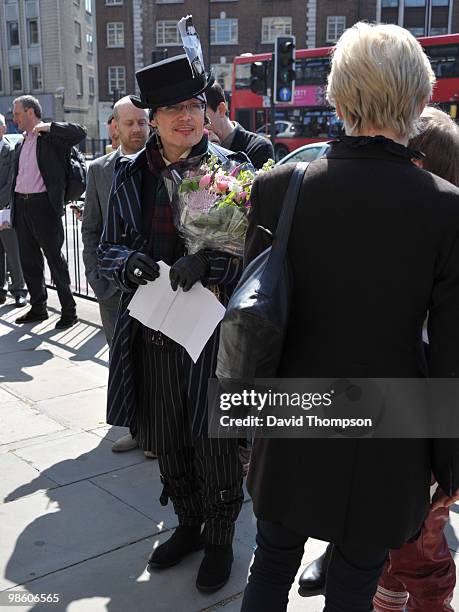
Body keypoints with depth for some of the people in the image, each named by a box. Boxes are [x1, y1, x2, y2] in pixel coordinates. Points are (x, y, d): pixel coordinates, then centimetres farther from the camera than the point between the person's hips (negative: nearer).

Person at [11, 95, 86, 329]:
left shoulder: (51, 136, -5)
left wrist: (48, 127, -19)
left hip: (43, 204, -8)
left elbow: (80, 132, -20)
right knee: (28, 260, 14)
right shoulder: (24, 140, 17)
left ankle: (69, 310, 9)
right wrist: (12, 207, 18)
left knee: (55, 259, -1)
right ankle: (38, 307, 27)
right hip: (21, 205, 8)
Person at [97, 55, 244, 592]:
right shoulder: (132, 176, 5)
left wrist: (207, 264, -26)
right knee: (165, 440, 17)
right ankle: (188, 524, 42)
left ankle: (220, 538, 33)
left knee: (213, 442, 8)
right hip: (152, 330, 4)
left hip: (211, 328, -4)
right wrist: (130, 262, -14)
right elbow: (109, 249, 9)